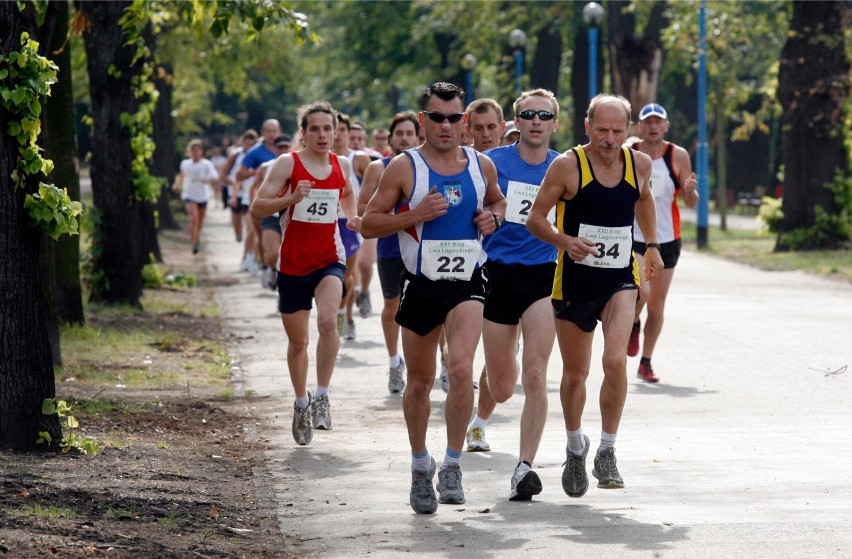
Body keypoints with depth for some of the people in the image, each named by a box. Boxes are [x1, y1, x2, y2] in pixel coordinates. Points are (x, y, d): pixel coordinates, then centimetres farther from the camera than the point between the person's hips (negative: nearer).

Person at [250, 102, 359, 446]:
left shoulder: (342, 165, 5)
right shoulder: (288, 164, -7)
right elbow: (257, 208, -11)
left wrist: (352, 217, 6)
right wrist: (291, 199, -27)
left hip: (329, 259, 1)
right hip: (293, 263, -1)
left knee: (327, 320, -27)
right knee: (297, 342, 10)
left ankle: (322, 396, -14)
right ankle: (301, 403, 33)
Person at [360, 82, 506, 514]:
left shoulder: (482, 165, 5)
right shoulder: (404, 168, -5)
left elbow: (498, 202, 25)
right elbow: (368, 223, -4)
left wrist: (493, 216, 2)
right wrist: (415, 214, -19)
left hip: (466, 284, 0)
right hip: (420, 285, 0)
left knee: (461, 368, -21)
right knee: (419, 382, 11)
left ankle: (452, 466, -11)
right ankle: (420, 466, 31)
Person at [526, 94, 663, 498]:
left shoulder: (639, 164, 0)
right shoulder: (567, 166, -12)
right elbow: (535, 219, -9)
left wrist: (652, 245, 24)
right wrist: (564, 241, -27)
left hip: (621, 279, 1)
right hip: (575, 280, -1)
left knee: (615, 361, -20)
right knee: (575, 374, 10)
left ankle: (607, 452, -8)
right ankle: (575, 447, 36)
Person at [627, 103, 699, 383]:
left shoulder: (678, 156, -1)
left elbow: (691, 202, 3)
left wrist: (690, 190, -19)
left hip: (667, 239, 2)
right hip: (632, 237, -2)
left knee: (657, 304, 6)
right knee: (641, 291, -22)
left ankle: (645, 363, 19)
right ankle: (633, 324, 12)